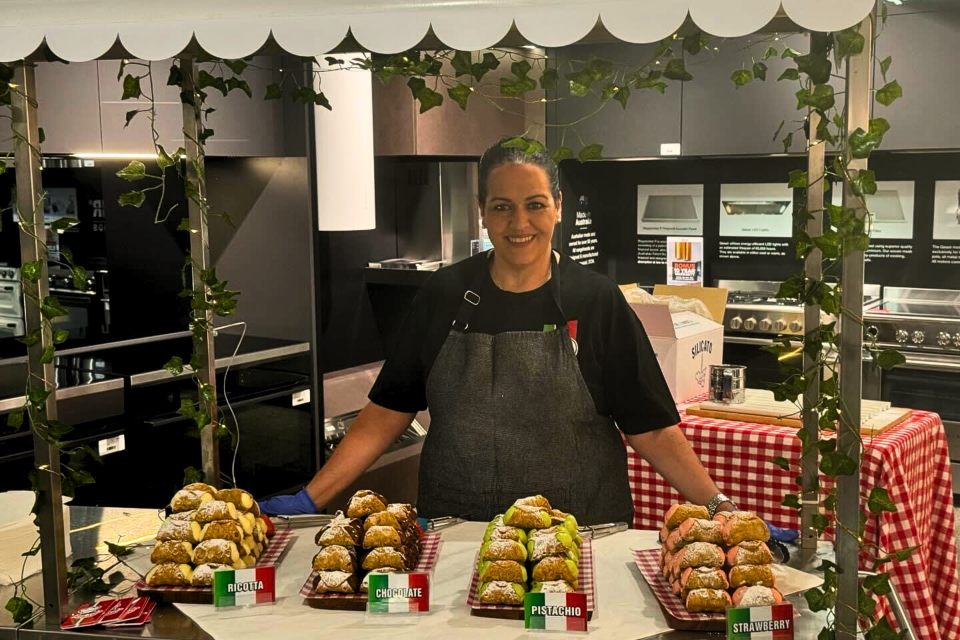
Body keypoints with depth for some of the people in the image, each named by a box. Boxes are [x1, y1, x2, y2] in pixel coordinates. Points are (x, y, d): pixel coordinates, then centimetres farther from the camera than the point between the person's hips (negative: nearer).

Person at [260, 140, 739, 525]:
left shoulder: (596, 302, -4)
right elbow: (385, 415, 1)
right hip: (455, 530, 2)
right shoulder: (444, 296, 0)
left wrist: (718, 506, -15)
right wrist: (310, 499, -5)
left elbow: (651, 429, -4)